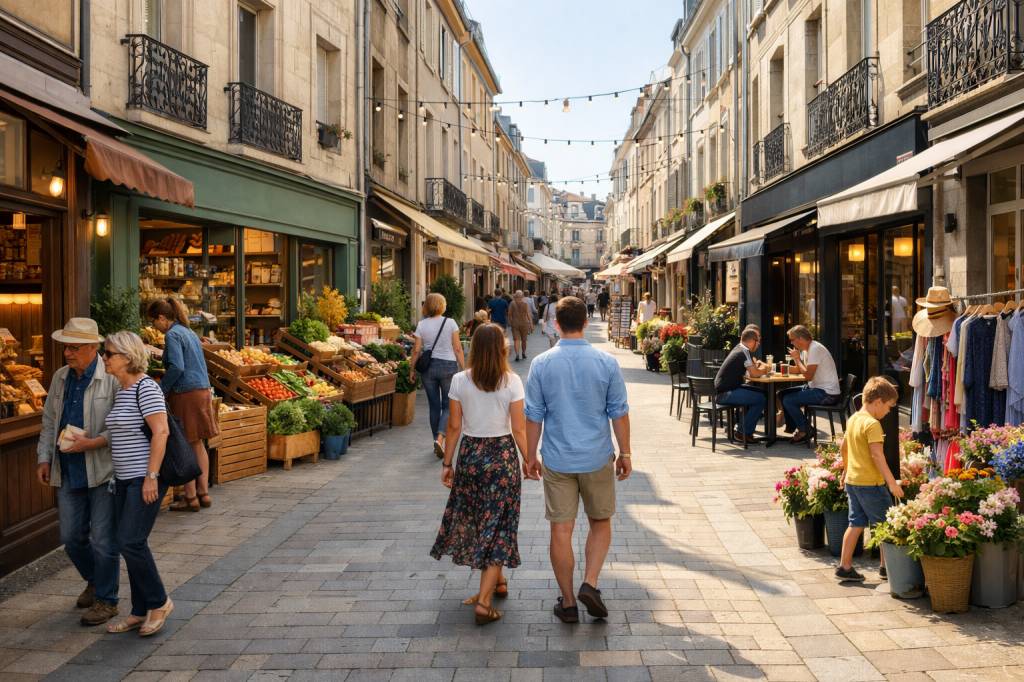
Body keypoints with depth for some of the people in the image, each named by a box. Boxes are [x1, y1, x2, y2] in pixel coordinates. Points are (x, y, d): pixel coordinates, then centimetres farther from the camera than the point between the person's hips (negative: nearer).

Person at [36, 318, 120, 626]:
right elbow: (49, 421, 17)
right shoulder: (60, 378, 9)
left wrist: (92, 443, -21)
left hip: (102, 472, -6)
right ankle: (94, 581, 39)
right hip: (68, 473, 7)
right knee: (71, 537, 14)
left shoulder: (112, 379, -13)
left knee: (103, 540, 2)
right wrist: (44, 458, 11)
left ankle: (106, 600, 18)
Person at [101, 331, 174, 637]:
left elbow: (161, 432, -20)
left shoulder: (145, 388, -14)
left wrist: (151, 477, -21)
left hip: (146, 478, -9)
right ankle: (141, 612, 19)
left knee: (130, 541, -10)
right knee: (129, 543, 10)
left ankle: (159, 602, 8)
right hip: (125, 479, 9)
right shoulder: (121, 391, 13)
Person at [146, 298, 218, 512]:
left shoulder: (172, 335, -10)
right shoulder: (189, 332, 17)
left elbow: (177, 367, -21)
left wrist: (161, 389, -11)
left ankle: (191, 497, 5)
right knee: (198, 444, 14)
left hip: (186, 395, -9)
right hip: (203, 391, 9)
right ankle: (203, 493, 19)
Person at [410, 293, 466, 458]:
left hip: (428, 366, 2)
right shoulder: (450, 323, -5)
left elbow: (416, 350, -1)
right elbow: (457, 348, -6)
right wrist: (463, 368, 1)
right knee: (448, 406, 6)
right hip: (448, 366, -2)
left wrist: (413, 369, 10)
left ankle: (437, 442, 19)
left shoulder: (422, 325, -1)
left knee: (434, 406, 12)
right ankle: (440, 438, -15)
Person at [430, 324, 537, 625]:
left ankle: (496, 581, 37)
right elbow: (519, 429, -9)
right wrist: (529, 460, 4)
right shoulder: (512, 382, -10)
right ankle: (484, 601, -1)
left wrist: (447, 463, 7)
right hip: (503, 455, -2)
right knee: (497, 525, 5)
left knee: (475, 520, 21)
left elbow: (454, 426, -2)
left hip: (470, 455, 2)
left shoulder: (460, 381, -5)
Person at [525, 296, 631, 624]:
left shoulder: (541, 364, -5)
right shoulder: (606, 363, -7)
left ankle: (568, 602, 16)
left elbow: (534, 416, 0)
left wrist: (530, 455, 11)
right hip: (597, 459, 0)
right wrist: (625, 453, 9)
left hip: (557, 461, 0)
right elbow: (619, 413, -2)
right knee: (601, 523, 18)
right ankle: (590, 583, 4)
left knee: (561, 530, 8)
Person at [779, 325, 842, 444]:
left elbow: (808, 375, -23)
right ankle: (792, 427, 17)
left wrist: (797, 358, -12)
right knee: (782, 394, 12)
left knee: (788, 400, -18)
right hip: (817, 388, 10)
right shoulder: (806, 349, 12)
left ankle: (805, 431, -2)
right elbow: (800, 370, 19)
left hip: (827, 393, -10)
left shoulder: (815, 349, -19)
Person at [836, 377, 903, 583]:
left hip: (852, 479, 8)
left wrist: (846, 470, 32)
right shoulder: (872, 424, -17)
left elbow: (843, 448, 20)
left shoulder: (853, 419, 10)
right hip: (870, 483, -8)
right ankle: (886, 566, 17)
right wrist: (892, 482, -21)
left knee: (856, 523, 12)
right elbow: (877, 455, -23)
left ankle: (844, 566, 12)